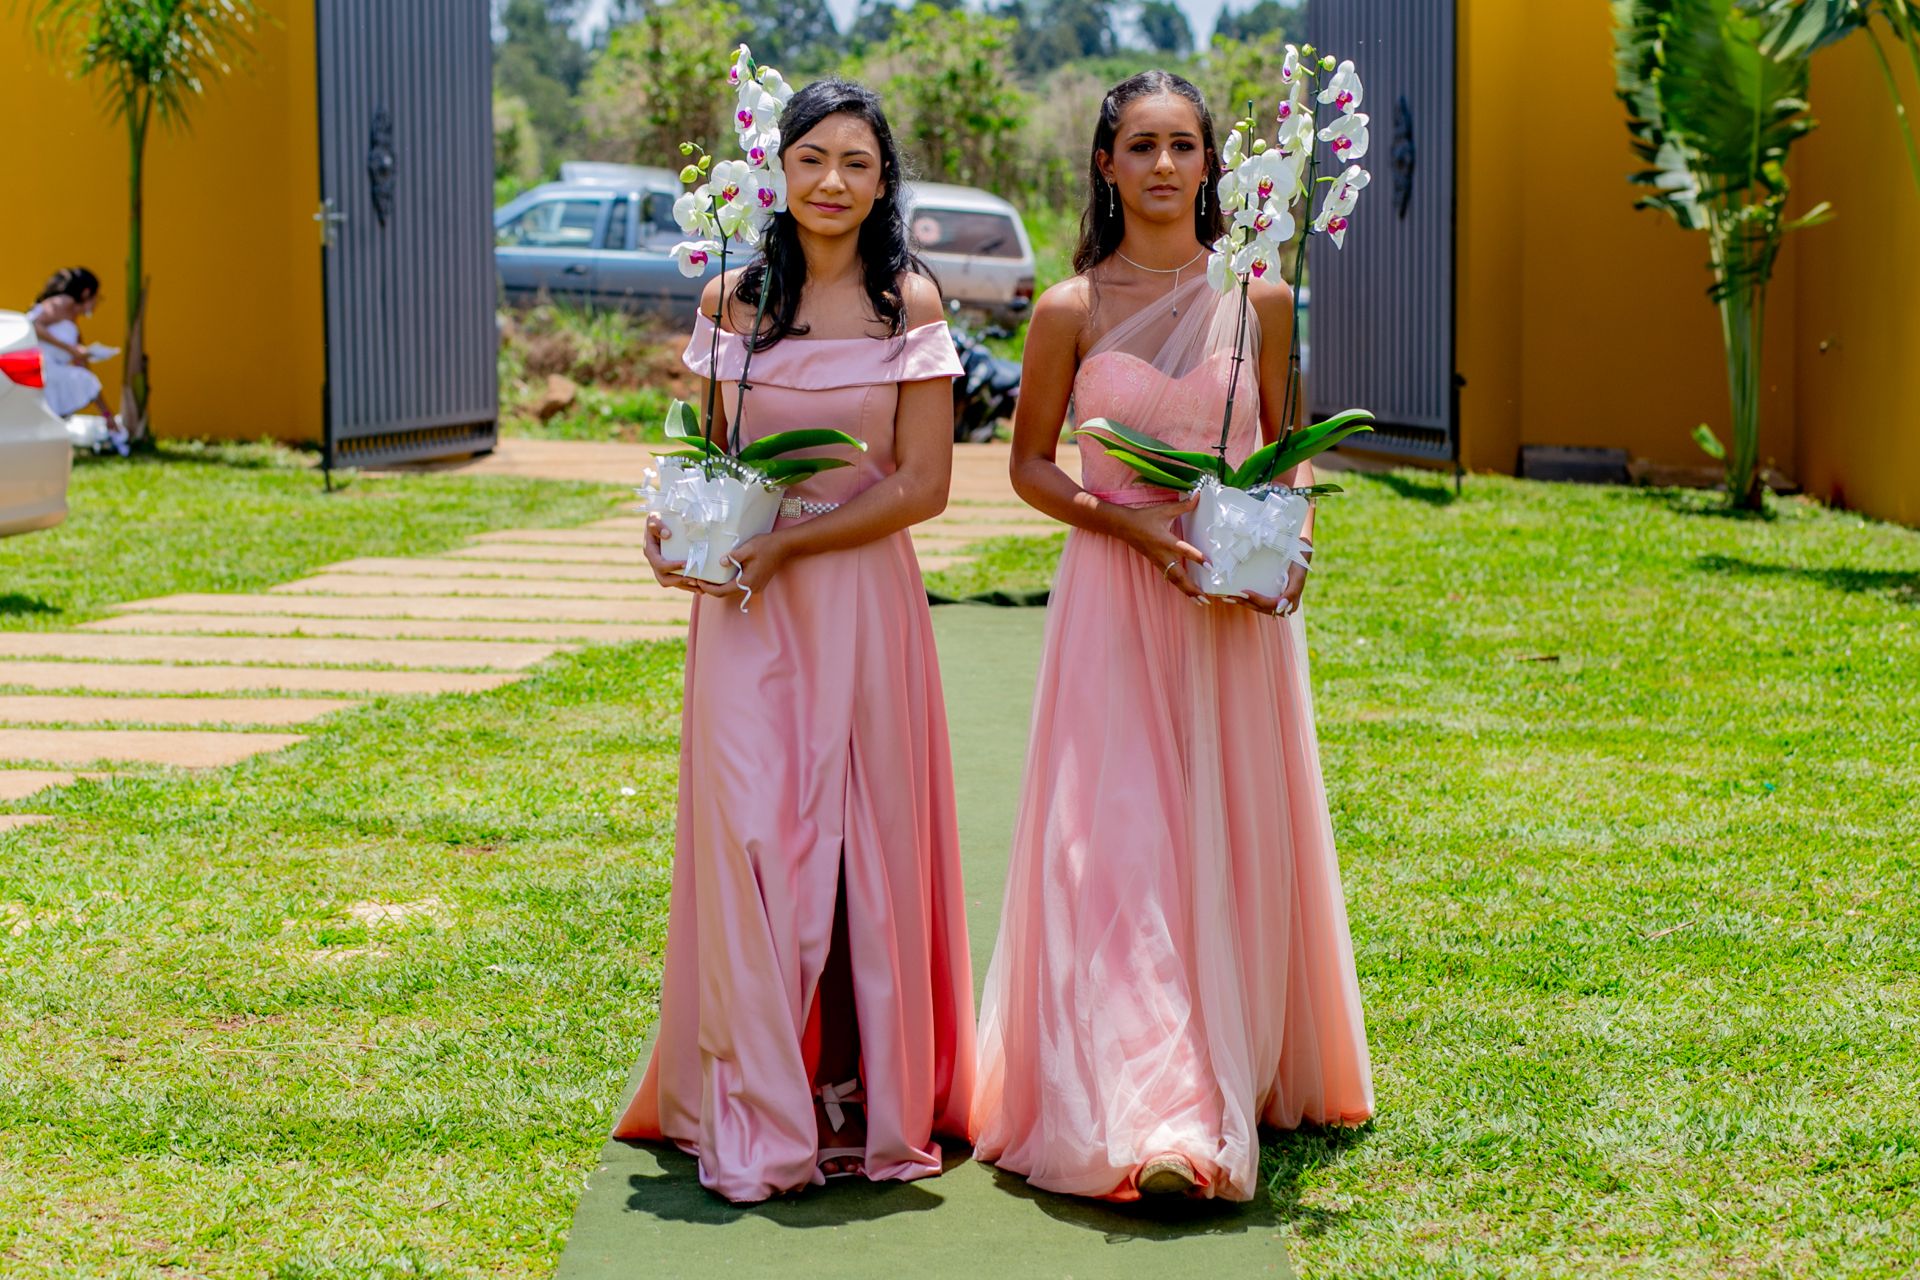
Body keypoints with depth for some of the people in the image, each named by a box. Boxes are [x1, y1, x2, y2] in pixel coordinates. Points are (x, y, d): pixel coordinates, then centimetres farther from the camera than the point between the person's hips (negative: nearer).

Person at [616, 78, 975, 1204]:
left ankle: (863, 1097, 13)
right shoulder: (734, 300, 7)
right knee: (747, 829, -4)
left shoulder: (909, 301, -2)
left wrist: (786, 546, -12)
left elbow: (922, 485, -6)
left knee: (863, 838, 2)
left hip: (863, 593, -2)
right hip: (747, 602, 2)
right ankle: (759, 1117, 4)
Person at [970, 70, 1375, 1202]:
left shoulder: (1260, 300, 3)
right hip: (1114, 598, -2)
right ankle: (1147, 1121, -12)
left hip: (1240, 602, 2)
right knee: (1116, 845, -9)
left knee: (1232, 842, 6)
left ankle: (1238, 1086, 19)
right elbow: (1030, 464, 4)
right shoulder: (1071, 311, -1)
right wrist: (1141, 528, -11)